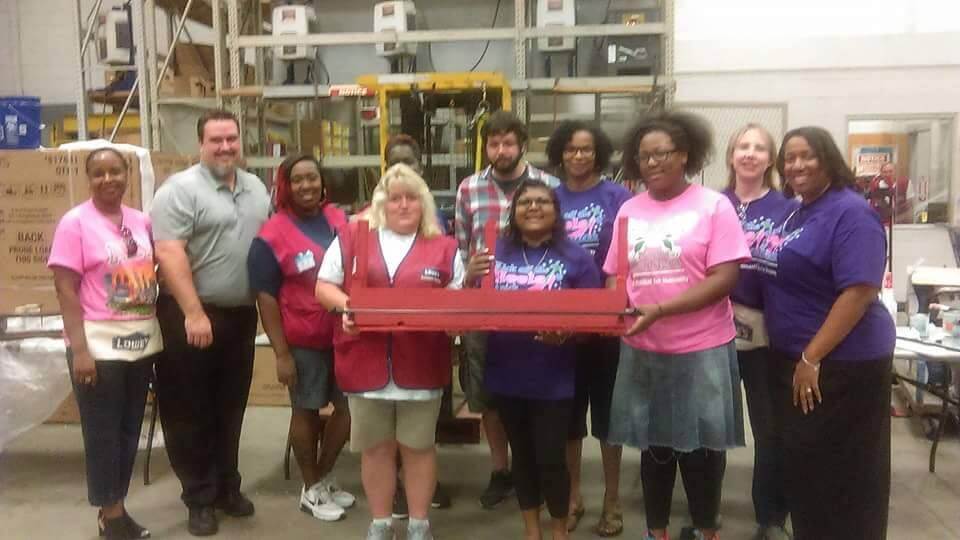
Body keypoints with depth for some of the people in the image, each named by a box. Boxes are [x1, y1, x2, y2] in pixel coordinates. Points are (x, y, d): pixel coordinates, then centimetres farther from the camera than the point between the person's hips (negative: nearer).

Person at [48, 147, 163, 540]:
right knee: (103, 432, 5)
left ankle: (116, 508, 27)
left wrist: (160, 331, 9)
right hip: (99, 343, -5)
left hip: (142, 340, 5)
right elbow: (66, 291, -11)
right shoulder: (75, 222, -7)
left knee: (129, 429, 13)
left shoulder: (141, 220, 7)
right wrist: (79, 349, -16)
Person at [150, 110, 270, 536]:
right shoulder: (180, 189, -11)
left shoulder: (256, 189, 11)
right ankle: (199, 498, 18)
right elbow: (169, 254, -19)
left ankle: (227, 487, 30)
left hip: (241, 315, 6)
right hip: (191, 317, -6)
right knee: (191, 412, 5)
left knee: (230, 408, 16)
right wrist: (194, 313, -23)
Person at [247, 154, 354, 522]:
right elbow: (266, 298, -11)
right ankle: (311, 489, 28)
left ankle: (324, 477, 35)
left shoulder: (340, 220, 2)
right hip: (303, 340, -5)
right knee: (307, 411, 9)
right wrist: (281, 353, -14)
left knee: (349, 405, 13)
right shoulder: (272, 236, -11)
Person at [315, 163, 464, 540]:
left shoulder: (444, 247, 5)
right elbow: (324, 286, 6)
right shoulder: (351, 237, 4)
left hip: (421, 365, 0)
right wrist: (344, 304, -13)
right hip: (367, 363, 1)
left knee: (419, 446, 11)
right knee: (375, 447, 12)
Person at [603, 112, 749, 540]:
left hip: (701, 350, -3)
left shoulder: (713, 205, -6)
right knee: (654, 444, 15)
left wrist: (659, 309, -22)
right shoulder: (629, 210, 6)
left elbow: (724, 278, -13)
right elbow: (615, 275, 10)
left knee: (701, 446, 9)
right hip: (642, 350, 3)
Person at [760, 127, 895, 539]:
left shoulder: (851, 213, -15)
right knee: (802, 463, 19)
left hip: (841, 363, -8)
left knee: (839, 471, 3)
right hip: (793, 358, 9)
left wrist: (812, 358, -24)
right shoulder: (793, 211, 10)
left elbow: (859, 291, -24)